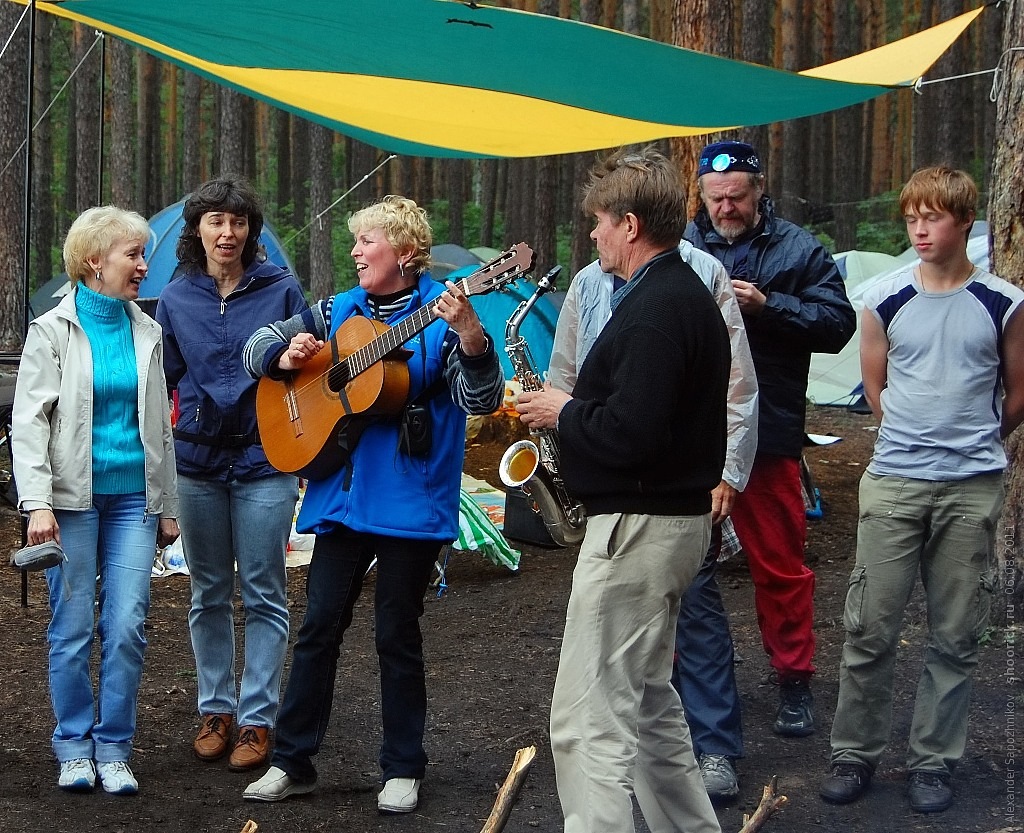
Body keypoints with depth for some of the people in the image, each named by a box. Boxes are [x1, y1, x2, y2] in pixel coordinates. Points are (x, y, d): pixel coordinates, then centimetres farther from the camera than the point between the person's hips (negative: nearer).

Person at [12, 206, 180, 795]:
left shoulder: (146, 332, 11)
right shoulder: (53, 332, -1)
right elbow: (29, 422, -7)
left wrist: (168, 506, 14)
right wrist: (38, 502, -17)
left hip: (134, 496, 3)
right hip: (74, 497, -3)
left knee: (128, 625, -3)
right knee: (73, 627, 2)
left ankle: (114, 748, 8)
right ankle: (75, 746, 15)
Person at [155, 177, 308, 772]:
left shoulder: (281, 290, -1)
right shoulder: (176, 299, 6)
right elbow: (164, 377, 13)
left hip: (266, 460, -3)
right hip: (197, 461, 3)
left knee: (264, 594, 1)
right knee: (209, 593, 11)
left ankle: (257, 718, 7)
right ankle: (216, 708, 23)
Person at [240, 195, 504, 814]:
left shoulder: (439, 315, -7)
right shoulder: (339, 312, 9)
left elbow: (481, 399, -17)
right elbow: (257, 346, 16)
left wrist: (470, 337, -35)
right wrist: (286, 355, -7)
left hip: (411, 502, -4)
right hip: (340, 495, 5)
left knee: (397, 634, 4)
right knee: (319, 625, 6)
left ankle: (403, 770, 16)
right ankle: (293, 762, 15)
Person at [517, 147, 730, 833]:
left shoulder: (654, 308, -19)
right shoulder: (691, 295, 14)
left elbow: (629, 433, -28)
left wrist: (564, 411, -12)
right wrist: (573, 405, 9)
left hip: (638, 527, -11)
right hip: (678, 517, 11)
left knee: (589, 719, -10)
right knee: (648, 698, 24)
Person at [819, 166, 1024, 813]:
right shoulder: (885, 301, 3)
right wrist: (921, 435, 12)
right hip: (894, 484, 1)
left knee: (956, 636, 5)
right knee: (870, 628, 1)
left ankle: (934, 762, 16)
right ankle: (855, 754, 14)